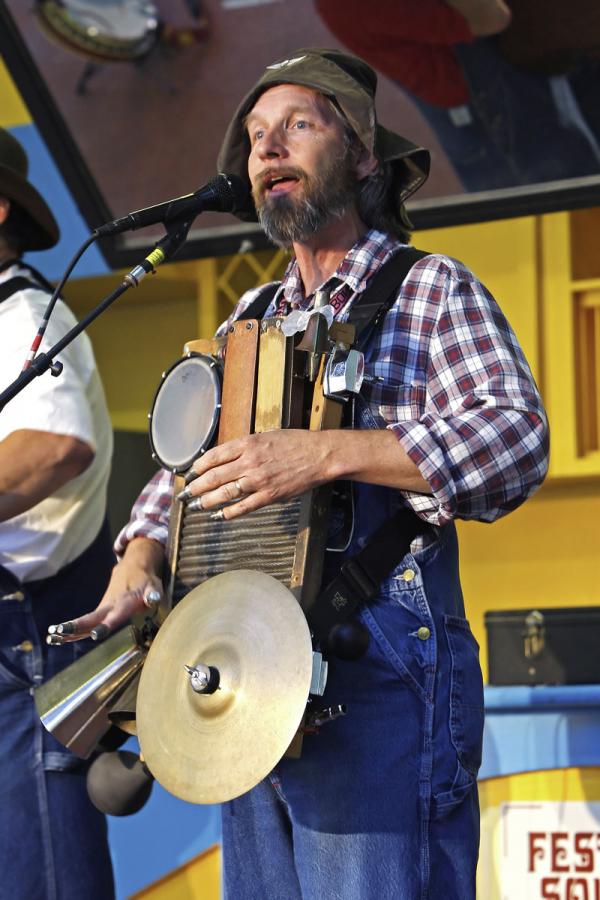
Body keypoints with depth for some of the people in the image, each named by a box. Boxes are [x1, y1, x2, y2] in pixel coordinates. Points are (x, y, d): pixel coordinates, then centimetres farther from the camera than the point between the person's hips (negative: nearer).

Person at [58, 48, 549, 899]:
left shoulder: (432, 288, 1)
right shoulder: (251, 319, 23)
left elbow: (517, 438, -14)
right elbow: (185, 466, 23)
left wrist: (325, 454, -23)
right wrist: (140, 564, 1)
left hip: (378, 675, -7)